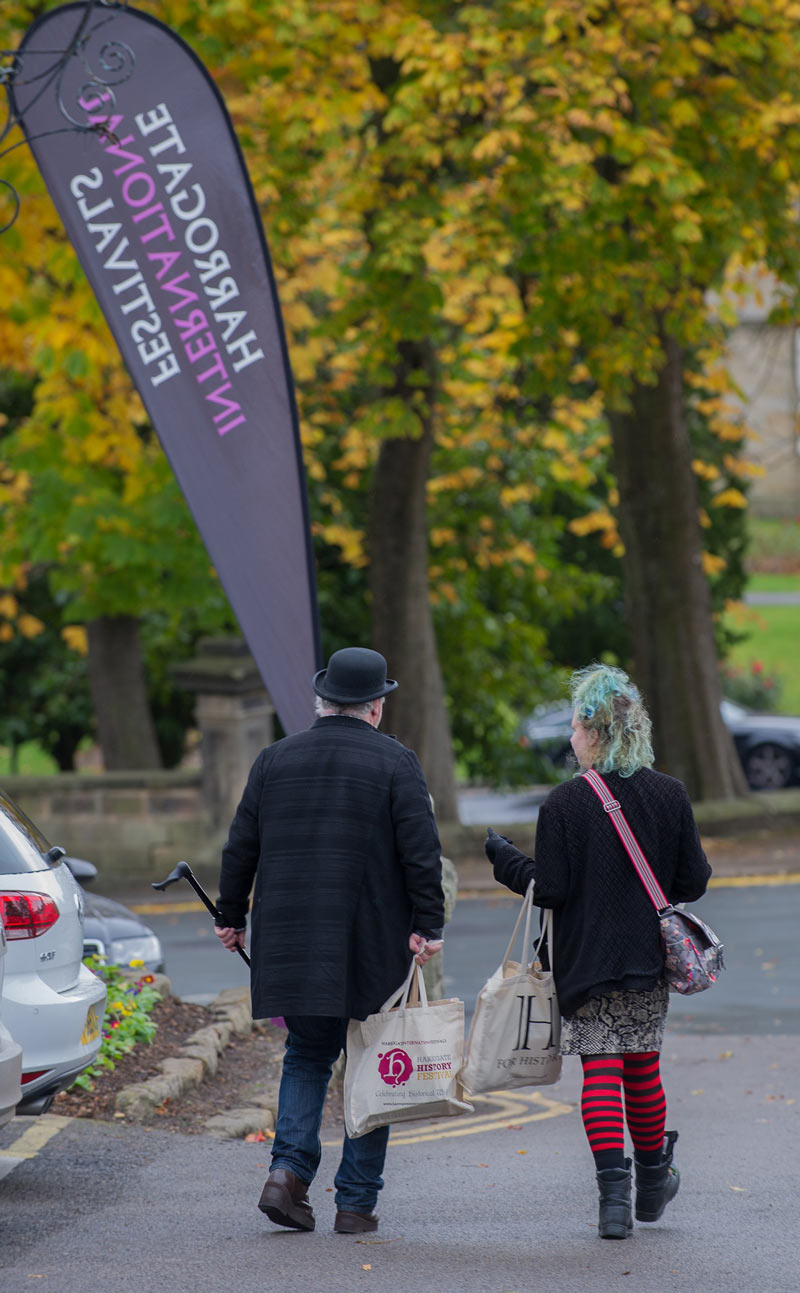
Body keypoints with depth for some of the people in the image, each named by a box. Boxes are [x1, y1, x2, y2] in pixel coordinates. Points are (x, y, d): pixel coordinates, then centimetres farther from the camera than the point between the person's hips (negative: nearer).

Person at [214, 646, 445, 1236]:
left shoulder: (275, 760, 7)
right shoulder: (395, 762, -3)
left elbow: (241, 847, 10)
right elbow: (422, 851, -10)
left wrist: (231, 916, 19)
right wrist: (427, 926, -8)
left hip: (290, 943, 3)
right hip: (373, 945, -3)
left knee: (307, 1056, 17)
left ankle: (289, 1168, -4)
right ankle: (357, 1202, 6)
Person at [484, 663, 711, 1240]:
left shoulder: (564, 803, -12)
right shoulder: (671, 796, -2)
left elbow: (550, 889, -11)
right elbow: (693, 882, 0)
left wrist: (504, 857, 4)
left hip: (587, 962, -3)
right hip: (649, 956, 3)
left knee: (601, 1070, -1)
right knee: (643, 1068, 18)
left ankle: (614, 1192, -14)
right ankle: (653, 1183, 31)